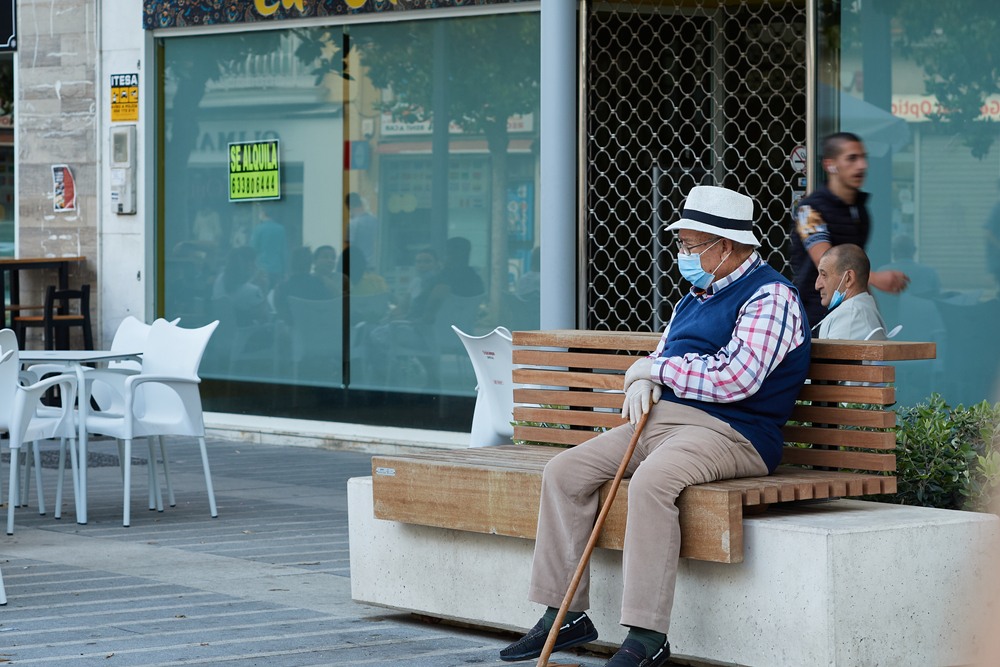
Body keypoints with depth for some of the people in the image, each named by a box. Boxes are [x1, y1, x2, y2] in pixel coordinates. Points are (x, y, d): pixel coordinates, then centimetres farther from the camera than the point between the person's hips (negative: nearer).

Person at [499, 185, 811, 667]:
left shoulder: (770, 297, -7)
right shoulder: (694, 298, 22)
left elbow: (736, 378, -20)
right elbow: (659, 360, 31)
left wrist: (656, 369, -8)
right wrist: (642, 384, 4)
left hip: (730, 432, -9)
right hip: (660, 420, 9)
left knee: (652, 481, -37)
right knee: (565, 471, -6)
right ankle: (565, 615, -4)